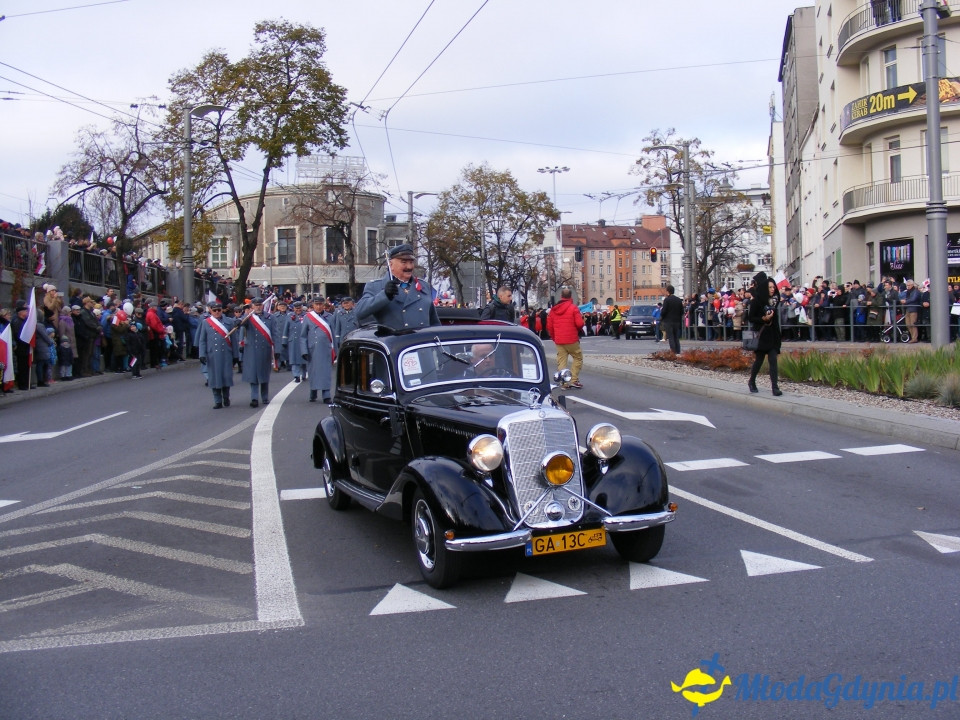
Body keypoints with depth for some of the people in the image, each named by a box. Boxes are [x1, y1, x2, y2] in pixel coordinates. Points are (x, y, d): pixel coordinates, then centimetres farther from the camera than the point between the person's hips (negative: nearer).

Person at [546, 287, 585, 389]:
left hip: (558, 341, 5)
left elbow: (549, 326, 8)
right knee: (578, 358, 8)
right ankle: (573, 380, -1)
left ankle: (564, 383, 4)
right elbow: (579, 323, -14)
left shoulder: (553, 309, 8)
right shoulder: (573, 308, -8)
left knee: (561, 361, 7)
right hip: (572, 340, -4)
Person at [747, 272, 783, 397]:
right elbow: (751, 318, -9)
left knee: (773, 360, -4)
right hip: (761, 335, -4)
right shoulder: (756, 301, -8)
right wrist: (764, 318, -20)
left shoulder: (774, 300, 7)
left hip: (773, 335, 4)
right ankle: (751, 382, 25)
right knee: (759, 360, 5)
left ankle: (775, 386, -8)